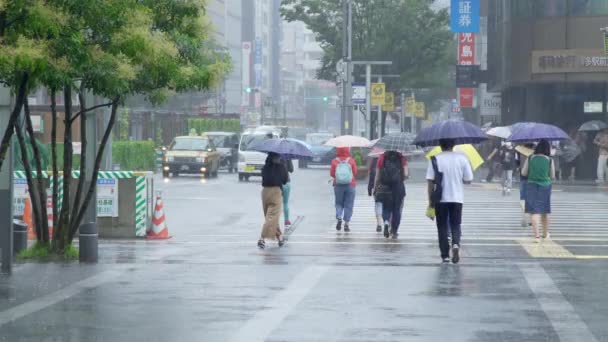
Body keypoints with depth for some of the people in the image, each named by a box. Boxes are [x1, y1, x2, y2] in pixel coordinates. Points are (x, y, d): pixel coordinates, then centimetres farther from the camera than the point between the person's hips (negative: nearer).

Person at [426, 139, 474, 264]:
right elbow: (468, 180, 0)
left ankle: (445, 255, 7)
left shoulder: (435, 159, -6)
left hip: (440, 199, -1)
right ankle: (456, 244, -17)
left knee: (442, 227, 9)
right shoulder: (462, 158, -3)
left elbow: (431, 181, -8)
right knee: (455, 225, 11)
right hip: (457, 198, 1)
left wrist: (430, 199, 0)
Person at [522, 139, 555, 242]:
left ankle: (536, 235, -15)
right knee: (544, 212, 17)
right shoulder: (550, 160, -6)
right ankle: (545, 233, 32)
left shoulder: (530, 159, -5)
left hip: (532, 186, -1)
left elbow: (523, 173, 0)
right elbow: (552, 176, 0)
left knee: (534, 212, -3)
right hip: (545, 186, 1)